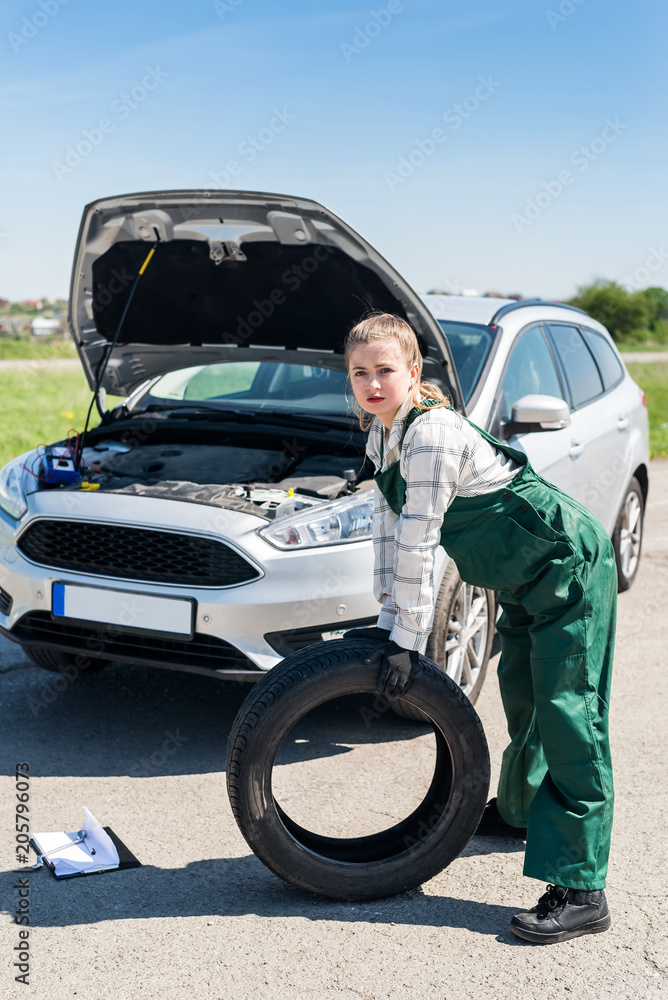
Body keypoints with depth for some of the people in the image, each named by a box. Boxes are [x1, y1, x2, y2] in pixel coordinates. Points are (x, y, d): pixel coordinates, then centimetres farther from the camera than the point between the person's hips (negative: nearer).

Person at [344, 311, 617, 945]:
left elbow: (417, 544, -26)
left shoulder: (432, 434, -26)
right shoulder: (383, 432, 3)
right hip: (527, 576, 9)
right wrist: (387, 624, 2)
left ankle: (579, 890, -11)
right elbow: (388, 528, 5)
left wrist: (408, 643, -21)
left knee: (566, 710, -12)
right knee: (522, 697, 23)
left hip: (571, 565, -9)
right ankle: (520, 809, 46)